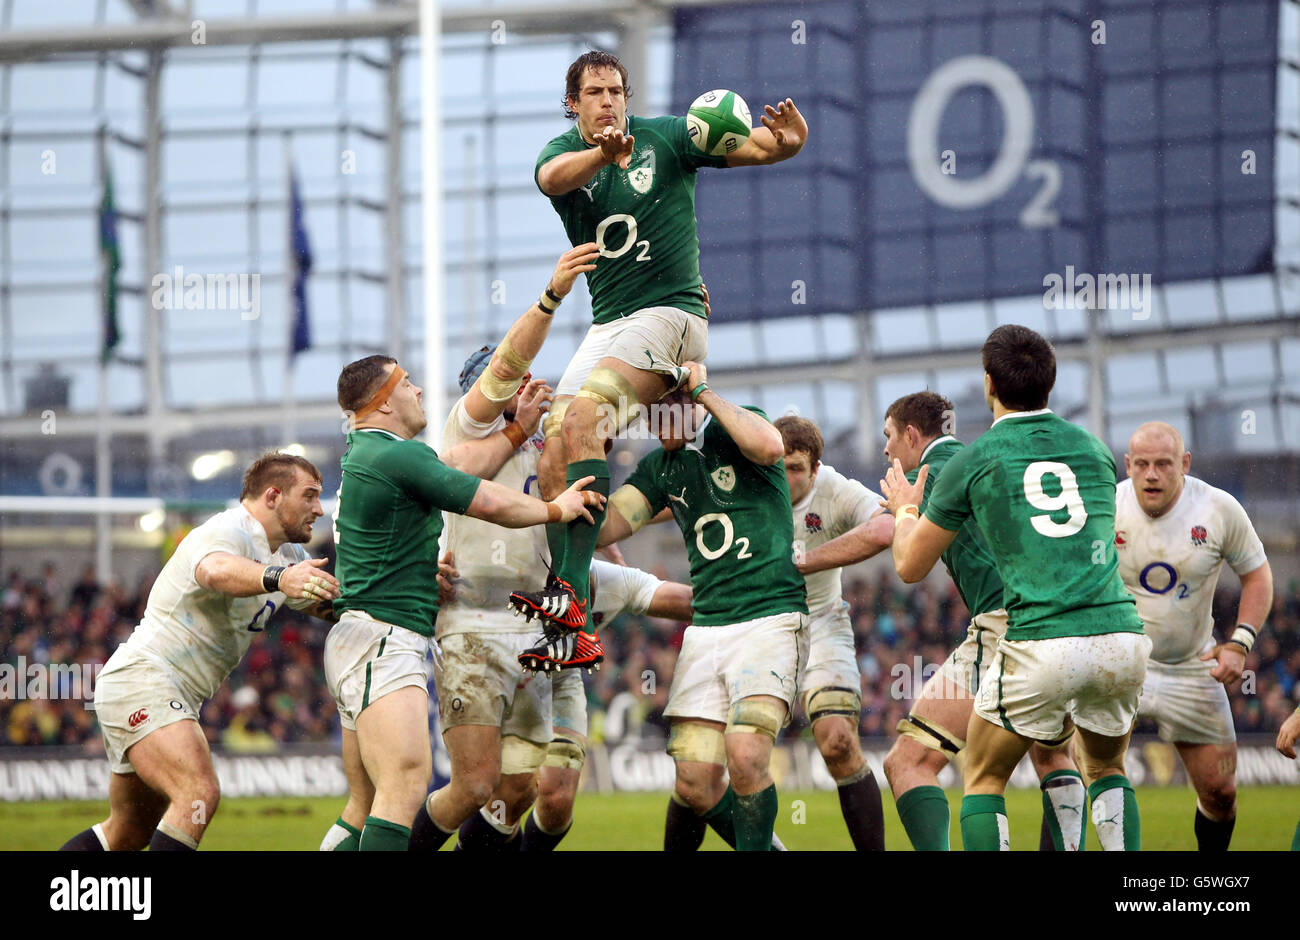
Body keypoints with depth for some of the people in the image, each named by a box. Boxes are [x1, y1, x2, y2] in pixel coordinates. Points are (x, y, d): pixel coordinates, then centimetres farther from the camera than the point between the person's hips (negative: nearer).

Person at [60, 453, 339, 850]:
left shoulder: (287, 556, 13)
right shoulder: (228, 532, -18)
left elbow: (331, 604, 22)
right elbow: (216, 570, -42)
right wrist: (278, 578, -62)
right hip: (141, 679, -11)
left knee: (130, 834, 17)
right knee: (200, 794, -29)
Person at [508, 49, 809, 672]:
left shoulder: (664, 137, -1)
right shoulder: (567, 152, 5)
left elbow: (760, 147, -5)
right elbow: (552, 177, -21)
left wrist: (788, 138, -30)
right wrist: (603, 153, -43)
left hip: (669, 312, -5)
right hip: (607, 326, 5)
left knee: (583, 411, -28)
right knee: (552, 458, -7)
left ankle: (570, 593, -36)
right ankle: (568, 634, -6)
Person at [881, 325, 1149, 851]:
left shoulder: (973, 461, 4)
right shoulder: (1094, 449, 16)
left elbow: (910, 566, 13)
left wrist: (905, 511, 35)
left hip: (1039, 646, -4)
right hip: (1123, 636, 4)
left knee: (984, 779, 15)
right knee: (1107, 770, 26)